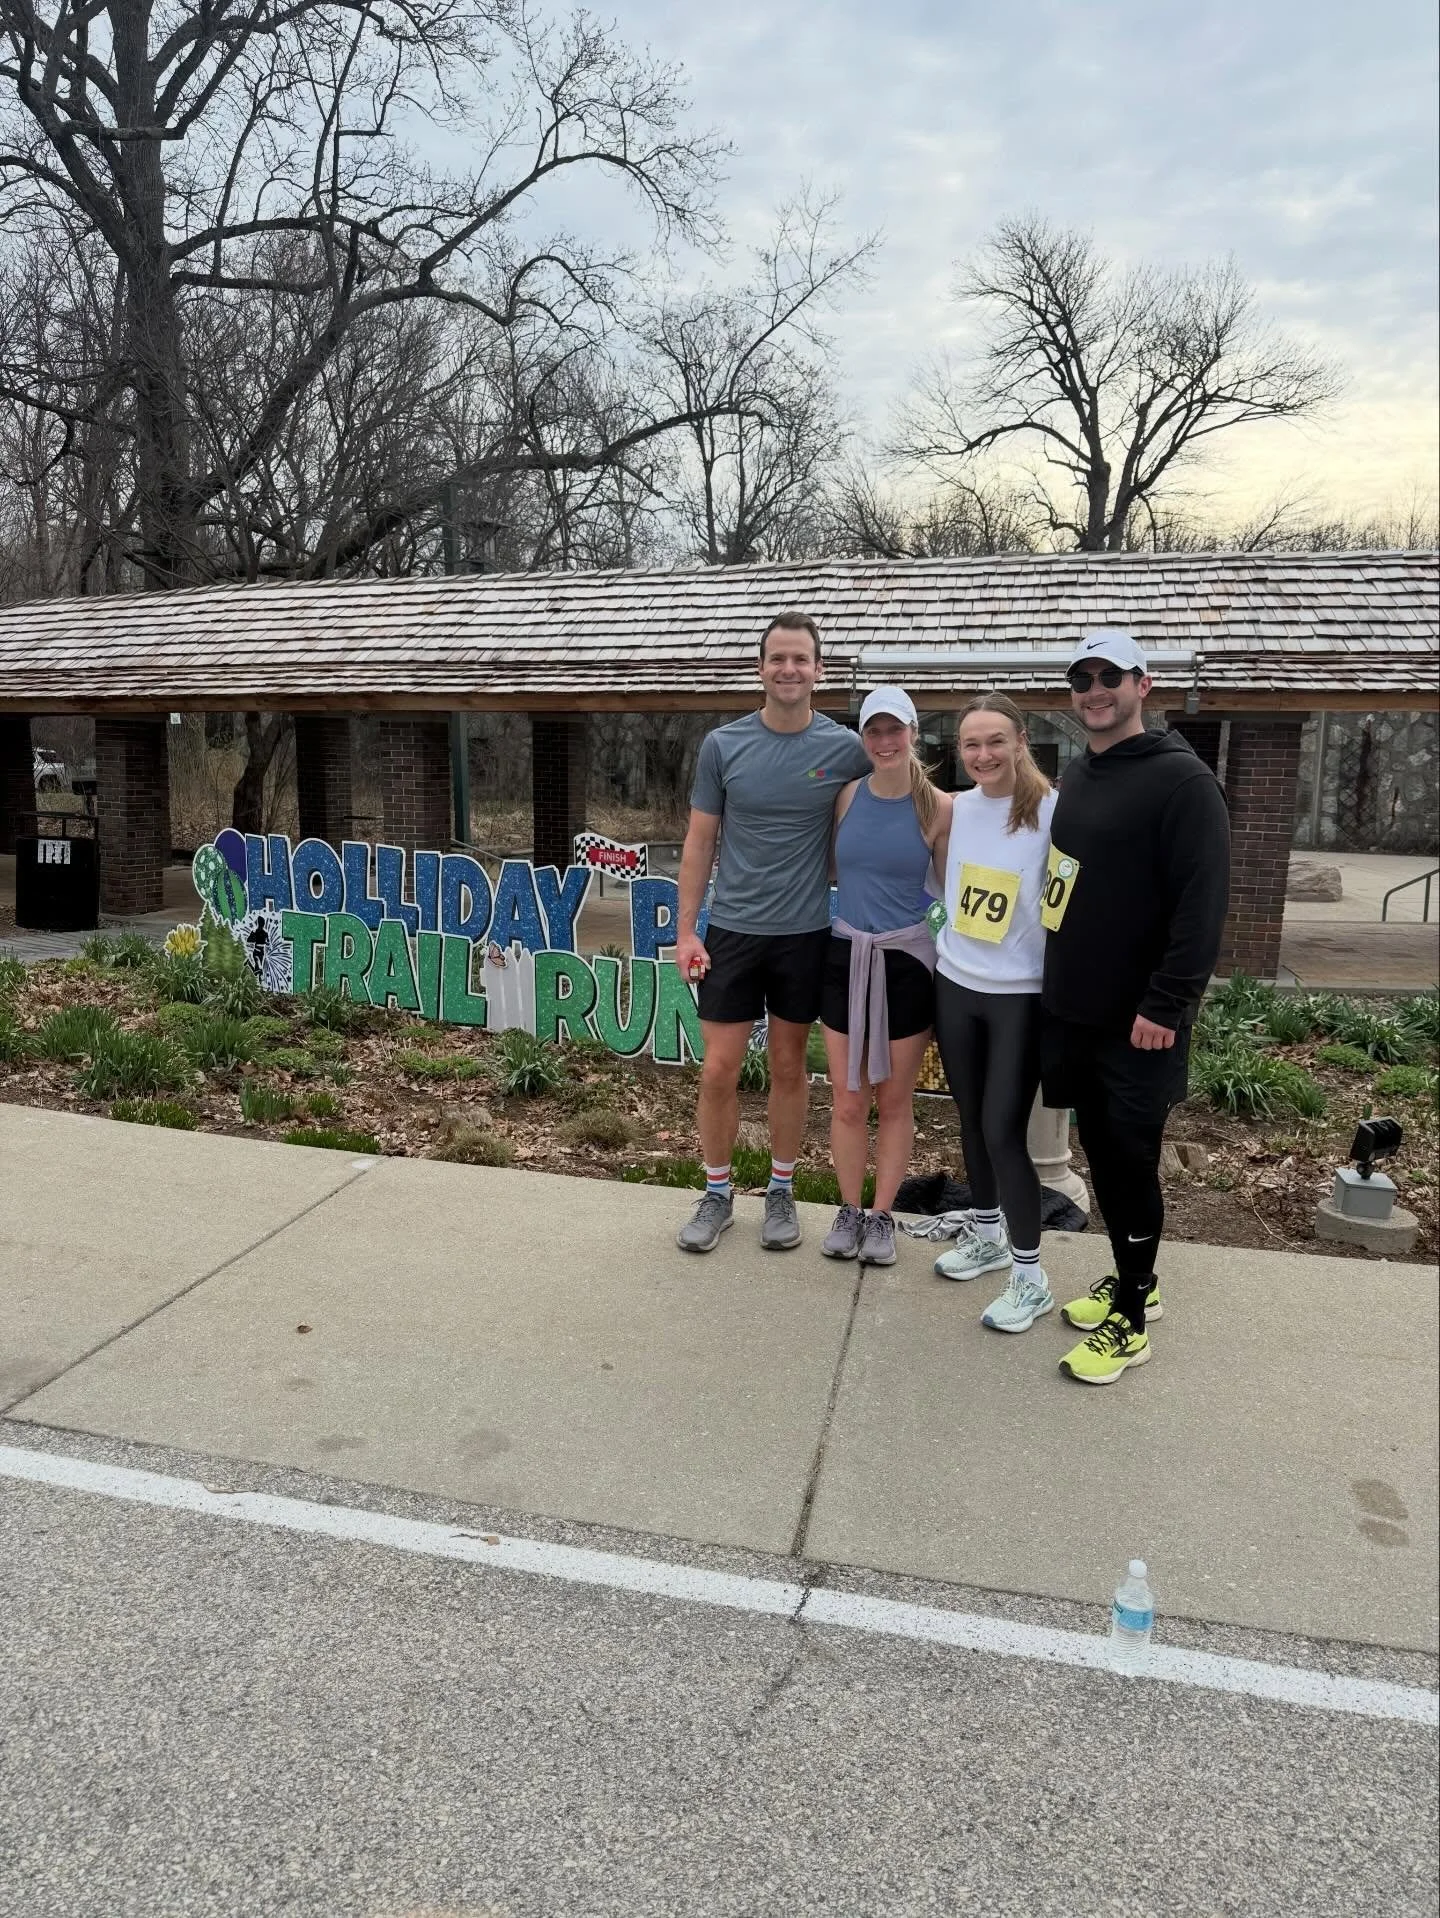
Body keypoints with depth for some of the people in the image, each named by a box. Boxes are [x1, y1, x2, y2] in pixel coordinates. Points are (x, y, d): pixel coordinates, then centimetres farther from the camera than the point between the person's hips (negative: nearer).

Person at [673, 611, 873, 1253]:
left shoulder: (845, 748, -4)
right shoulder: (723, 744, -3)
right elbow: (699, 842, 1)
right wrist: (685, 930, -3)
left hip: (805, 933, 0)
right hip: (732, 930, 0)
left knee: (789, 1065, 12)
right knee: (719, 1069, 3)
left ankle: (781, 1192, 28)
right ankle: (717, 1194, 22)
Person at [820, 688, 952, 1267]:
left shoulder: (938, 807, -6)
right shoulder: (847, 796, 1)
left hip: (907, 960, -2)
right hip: (846, 956, 2)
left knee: (895, 1099, 9)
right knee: (847, 1101, 7)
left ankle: (881, 1215, 23)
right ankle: (849, 1210, 24)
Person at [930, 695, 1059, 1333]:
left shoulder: (1053, 813, -14)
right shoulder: (956, 808, 2)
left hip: (1022, 997, -5)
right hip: (955, 986, 5)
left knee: (1003, 1131, -5)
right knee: (971, 1120, 16)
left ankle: (1030, 1278, 11)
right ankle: (986, 1235, 37)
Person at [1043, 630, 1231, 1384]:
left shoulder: (1181, 780, -12)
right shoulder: (1074, 776, 13)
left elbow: (1202, 904, -18)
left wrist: (1166, 1005, -22)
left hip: (1138, 1022, -7)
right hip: (1072, 1011, 7)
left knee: (1130, 1160, 1)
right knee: (1099, 1148, 15)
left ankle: (1131, 1322, 15)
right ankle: (1131, 1280, 33)